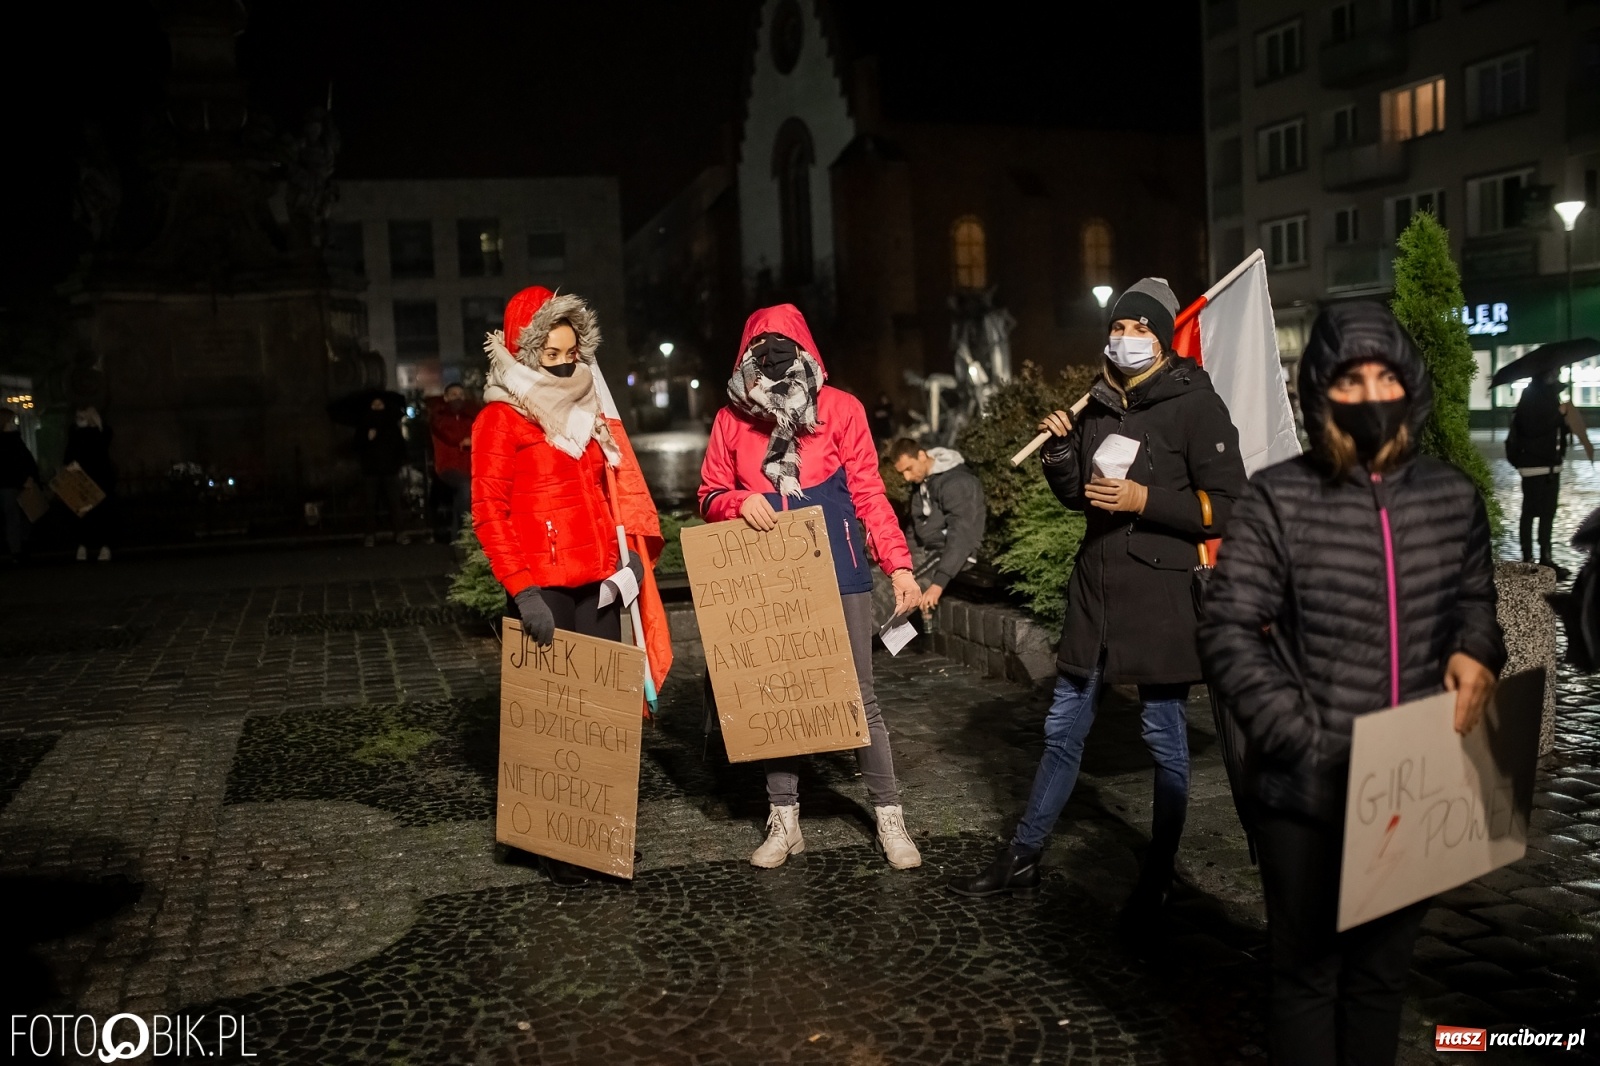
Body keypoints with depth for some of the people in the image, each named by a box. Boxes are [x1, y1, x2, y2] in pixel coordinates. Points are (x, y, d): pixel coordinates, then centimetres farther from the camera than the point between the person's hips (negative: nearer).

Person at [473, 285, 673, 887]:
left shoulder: (587, 412, 17)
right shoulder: (502, 419, -4)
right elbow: (489, 513, -10)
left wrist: (632, 551, 11)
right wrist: (521, 590, -17)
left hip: (598, 582, 6)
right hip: (544, 589, -6)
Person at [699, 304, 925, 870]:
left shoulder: (841, 409, -3)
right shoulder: (731, 418, 2)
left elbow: (869, 493, -2)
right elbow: (709, 496, 8)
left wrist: (898, 564, -9)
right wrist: (740, 500, -15)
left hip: (838, 574, -2)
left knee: (859, 698, 3)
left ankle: (890, 817, 17)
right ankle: (784, 821, 23)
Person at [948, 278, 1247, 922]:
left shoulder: (1195, 404, -7)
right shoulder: (1100, 404, 12)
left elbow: (1227, 506, -11)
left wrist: (1145, 500, -19)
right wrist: (1059, 451, 2)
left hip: (1162, 593, -6)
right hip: (1095, 587, 6)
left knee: (1164, 735, 6)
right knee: (1064, 727, 12)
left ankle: (1156, 880, 21)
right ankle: (1022, 860, 23)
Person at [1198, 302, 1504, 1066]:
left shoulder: (1453, 497, 2)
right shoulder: (1278, 500, -10)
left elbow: (1474, 597, 19)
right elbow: (1228, 634, -13)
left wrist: (1476, 650, -4)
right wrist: (1305, 743, -19)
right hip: (1308, 792, -3)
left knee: (1383, 968, 21)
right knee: (1308, 972, 13)